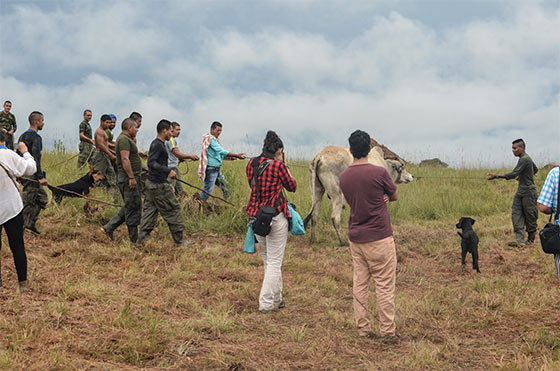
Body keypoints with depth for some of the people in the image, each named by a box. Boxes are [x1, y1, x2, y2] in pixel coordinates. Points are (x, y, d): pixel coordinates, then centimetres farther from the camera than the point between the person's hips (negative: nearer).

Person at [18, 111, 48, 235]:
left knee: (42, 197, 16)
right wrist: (40, 177, -25)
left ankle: (31, 224, 13)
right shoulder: (36, 137, -15)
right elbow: (36, 158, -23)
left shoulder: (22, 136, 13)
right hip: (32, 174, -9)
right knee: (28, 202, -3)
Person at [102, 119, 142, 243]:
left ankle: (109, 228, 12)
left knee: (129, 207, 14)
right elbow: (125, 159, -22)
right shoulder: (124, 139, -13)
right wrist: (131, 177, -26)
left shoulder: (126, 139, 21)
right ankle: (134, 239, -1)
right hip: (128, 177, -11)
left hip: (130, 177, 11)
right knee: (133, 208, -5)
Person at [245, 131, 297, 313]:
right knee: (274, 262, 2)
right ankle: (266, 303, 2)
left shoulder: (251, 163, 3)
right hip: (276, 216, -6)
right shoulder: (278, 166, -13)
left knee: (267, 260, 18)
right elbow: (292, 187, 1)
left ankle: (276, 298, 28)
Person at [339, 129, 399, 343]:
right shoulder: (379, 173, -13)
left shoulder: (343, 177, 4)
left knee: (359, 284, 10)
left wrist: (379, 198, 4)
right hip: (379, 237, -5)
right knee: (384, 285, 1)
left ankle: (363, 329, 14)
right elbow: (395, 196, 3)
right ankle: (388, 331, 4)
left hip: (355, 237, 5)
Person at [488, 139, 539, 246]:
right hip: (520, 191, 10)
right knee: (516, 213, -2)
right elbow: (535, 169, 30)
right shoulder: (526, 158, 14)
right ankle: (520, 240, -8)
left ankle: (531, 239, 14)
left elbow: (514, 174, -25)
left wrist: (497, 176, -27)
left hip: (528, 192, -10)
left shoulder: (525, 159, -17)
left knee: (530, 216, 1)